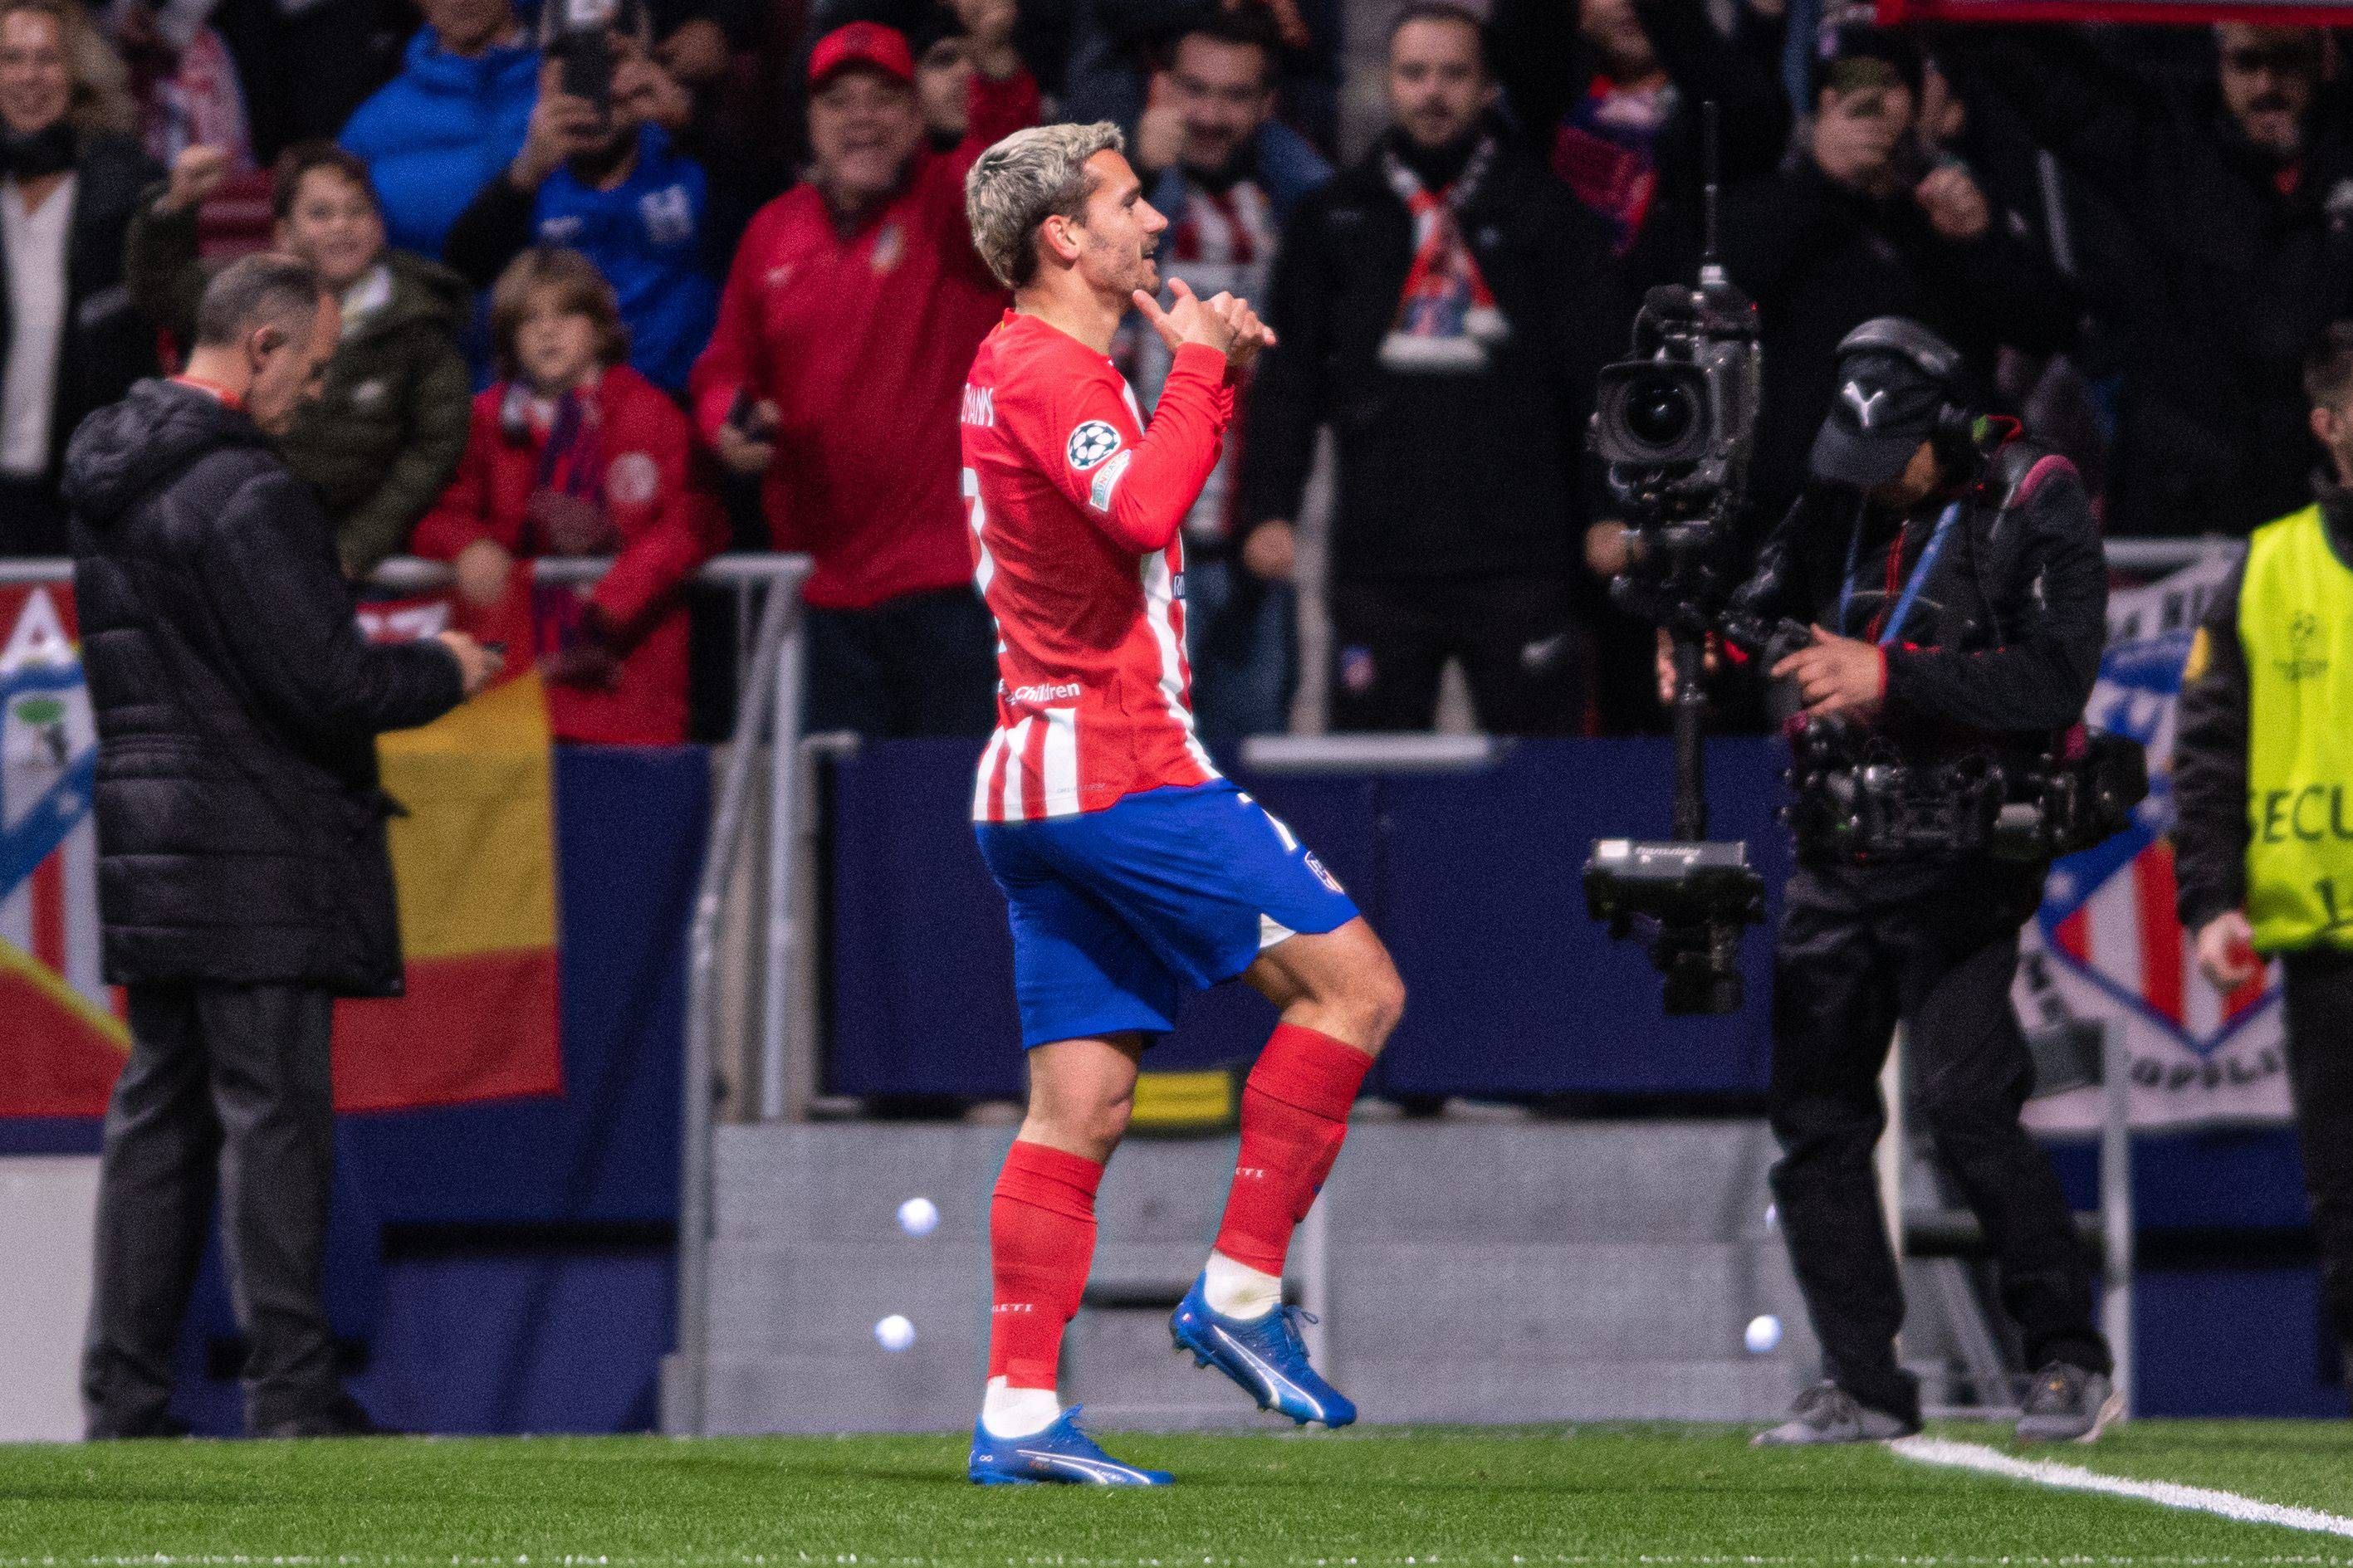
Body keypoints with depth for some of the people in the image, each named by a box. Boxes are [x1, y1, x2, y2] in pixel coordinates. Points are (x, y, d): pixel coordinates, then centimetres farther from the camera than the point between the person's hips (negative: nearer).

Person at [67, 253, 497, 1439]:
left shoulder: (109, 480, 12)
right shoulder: (243, 497, -18)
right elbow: (326, 686, -20)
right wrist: (442, 670, -1)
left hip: (146, 842, 8)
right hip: (255, 849, -8)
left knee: (156, 1116, 11)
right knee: (276, 1113, -4)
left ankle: (123, 1396, 10)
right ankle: (289, 1393, -4)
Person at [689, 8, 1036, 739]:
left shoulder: (949, 205, -2)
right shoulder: (775, 233, 10)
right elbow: (727, 368, 20)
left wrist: (995, 61, -46)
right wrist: (729, 425, -3)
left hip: (950, 577, -4)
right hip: (828, 588, 4)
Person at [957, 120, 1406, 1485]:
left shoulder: (1029, 369, 20)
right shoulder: (1050, 372, -11)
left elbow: (1154, 514, 33)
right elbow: (1146, 515, -28)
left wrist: (1222, 379, 19)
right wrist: (1198, 368, -16)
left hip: (1047, 782, 10)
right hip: (1119, 768, -10)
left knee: (1081, 1108, 6)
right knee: (1354, 984, -8)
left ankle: (1019, 1410, 1)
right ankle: (1241, 1293, -7)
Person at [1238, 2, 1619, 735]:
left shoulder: (1545, 213, 7)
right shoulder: (1332, 219, 11)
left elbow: (1599, 370, 4)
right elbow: (1288, 379, 10)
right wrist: (1268, 508, -1)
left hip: (1520, 554, -1)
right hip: (1378, 556, 1)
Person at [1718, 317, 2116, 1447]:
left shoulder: (2033, 506, -7)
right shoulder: (1839, 501, 10)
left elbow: (2054, 678, -17)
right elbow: (1766, 612, 20)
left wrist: (1890, 676, -24)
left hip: (1960, 859, -6)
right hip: (1837, 856, 6)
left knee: (1964, 1104, -18)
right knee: (1814, 1117, 3)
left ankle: (2071, 1362, -7)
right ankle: (1863, 1386, 11)